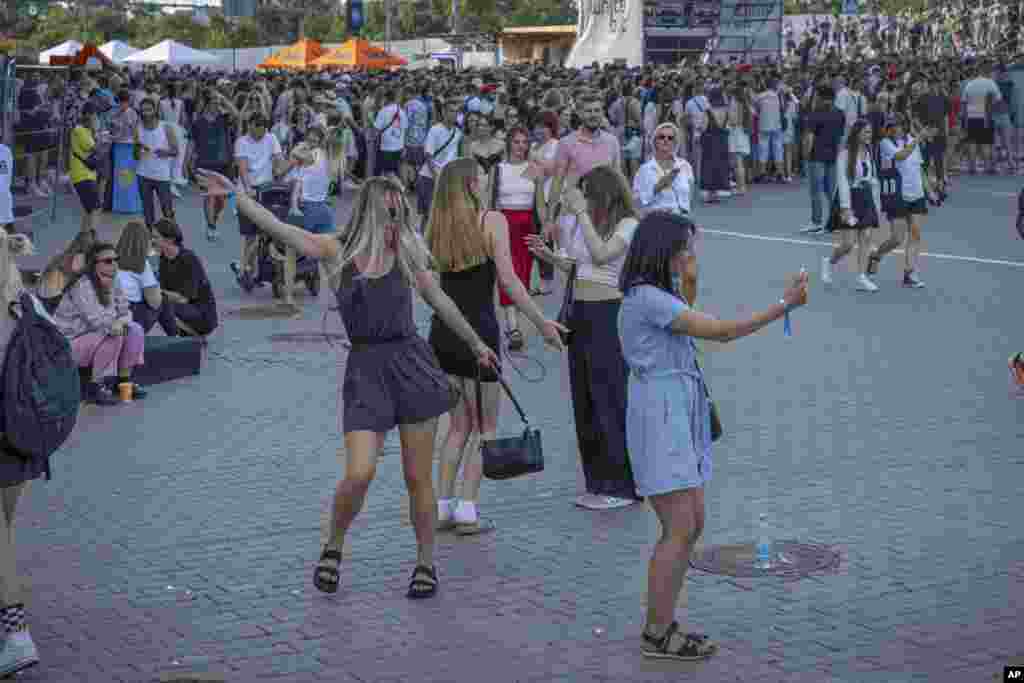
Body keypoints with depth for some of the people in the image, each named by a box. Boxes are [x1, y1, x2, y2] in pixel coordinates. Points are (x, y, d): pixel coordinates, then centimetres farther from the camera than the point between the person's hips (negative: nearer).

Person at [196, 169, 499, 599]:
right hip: (365, 369, -2)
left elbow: (439, 301, 19)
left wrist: (476, 344, 29)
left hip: (412, 364, 2)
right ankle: (333, 547, 15)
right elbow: (278, 228, -8)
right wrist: (234, 195, -17)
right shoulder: (336, 251, 1)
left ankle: (426, 562, 24)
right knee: (359, 473, -13)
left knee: (418, 478, 6)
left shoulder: (408, 253, 7)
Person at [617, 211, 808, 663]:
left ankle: (663, 625, 20)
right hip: (659, 417, -10)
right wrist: (785, 305, -17)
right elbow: (721, 331, -21)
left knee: (692, 524, 11)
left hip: (681, 416, 10)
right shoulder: (647, 299, -18)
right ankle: (656, 635, 1)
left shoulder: (662, 293, 13)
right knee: (680, 529, -8)